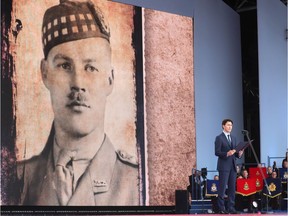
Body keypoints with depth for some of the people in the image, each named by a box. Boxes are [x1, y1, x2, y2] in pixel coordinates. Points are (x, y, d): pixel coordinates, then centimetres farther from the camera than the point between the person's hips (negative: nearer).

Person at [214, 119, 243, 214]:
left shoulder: (233, 138, 17)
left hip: (233, 166, 7)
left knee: (232, 188, 5)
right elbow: (217, 152, -10)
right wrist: (227, 153, -24)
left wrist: (239, 154, -2)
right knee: (222, 188, -6)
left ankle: (231, 208, 8)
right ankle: (221, 208, -3)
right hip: (224, 166, -7)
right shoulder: (219, 138, -4)